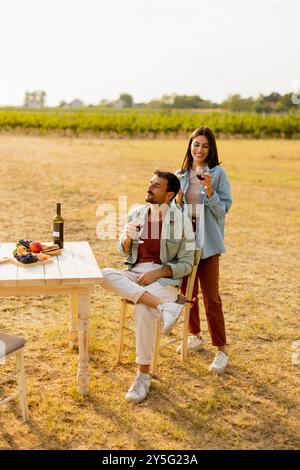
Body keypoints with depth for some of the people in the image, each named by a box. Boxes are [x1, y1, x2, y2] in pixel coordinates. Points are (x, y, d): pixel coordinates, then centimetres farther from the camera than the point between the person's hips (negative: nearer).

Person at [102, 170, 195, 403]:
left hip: (165, 278, -4)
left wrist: (158, 272, -17)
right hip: (135, 275, 5)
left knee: (144, 310, -35)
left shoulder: (181, 221, -4)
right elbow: (124, 253, 14)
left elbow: (186, 264, -2)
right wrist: (127, 238, -9)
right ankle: (164, 306, -35)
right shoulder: (136, 214, 9)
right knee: (106, 275, -29)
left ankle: (144, 374, -17)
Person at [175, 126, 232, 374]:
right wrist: (176, 202, -6)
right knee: (187, 291, 15)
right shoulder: (180, 174, 8)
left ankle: (221, 350, 7)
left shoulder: (218, 173, -5)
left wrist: (209, 190, -21)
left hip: (207, 241, -5)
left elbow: (223, 209, -7)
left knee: (211, 297, -4)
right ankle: (195, 336, 34)